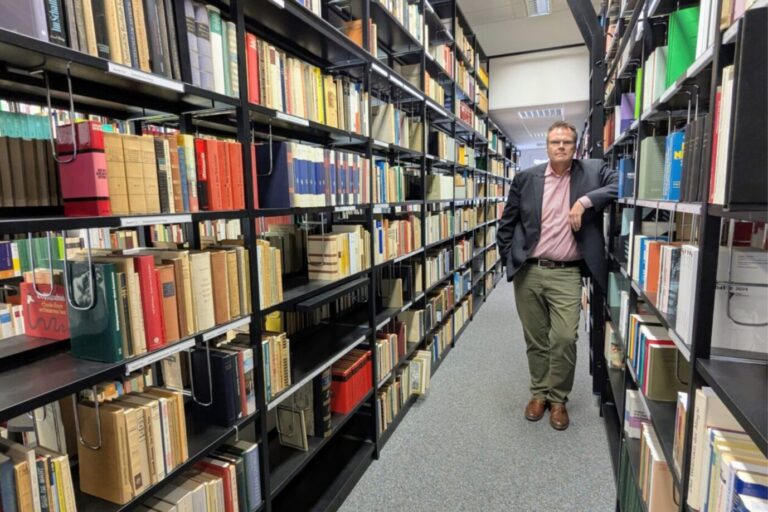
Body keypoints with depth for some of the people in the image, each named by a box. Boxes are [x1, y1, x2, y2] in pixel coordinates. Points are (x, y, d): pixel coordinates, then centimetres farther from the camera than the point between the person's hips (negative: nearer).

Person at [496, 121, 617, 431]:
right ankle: (539, 393, 30)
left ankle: (558, 398, 16)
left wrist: (585, 201, -18)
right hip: (528, 272, 1)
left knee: (565, 338, -7)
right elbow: (507, 223, 9)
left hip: (566, 275, -1)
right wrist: (509, 260, 5)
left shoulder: (592, 171, 4)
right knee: (535, 339, 11)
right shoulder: (526, 178, 4)